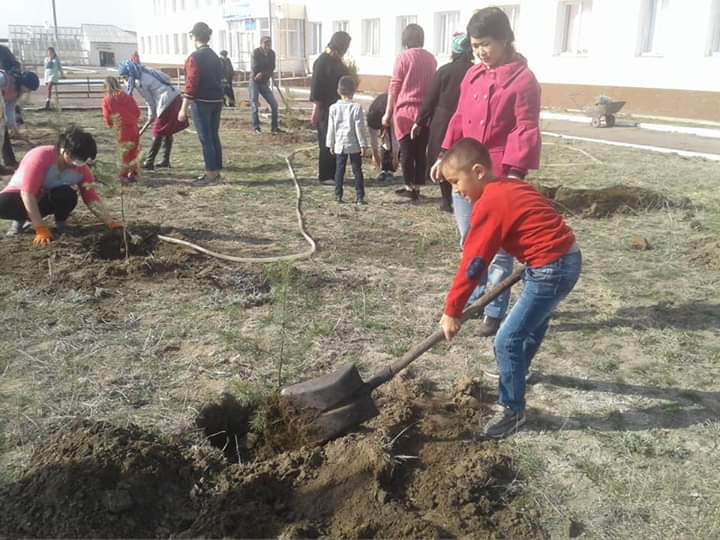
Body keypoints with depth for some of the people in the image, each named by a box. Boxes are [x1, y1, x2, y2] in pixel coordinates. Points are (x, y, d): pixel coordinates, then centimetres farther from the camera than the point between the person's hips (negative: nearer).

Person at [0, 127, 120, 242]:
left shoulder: (81, 168, -17)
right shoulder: (40, 157, -33)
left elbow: (92, 198, -14)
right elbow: (27, 193, -35)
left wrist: (111, 224, -26)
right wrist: (41, 229, -38)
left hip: (47, 198, 3)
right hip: (21, 195, -2)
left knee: (68, 196, -33)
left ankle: (60, 224, -4)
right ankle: (23, 219, -5)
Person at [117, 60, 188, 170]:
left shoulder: (139, 82, -11)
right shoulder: (146, 71, 14)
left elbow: (150, 101, -4)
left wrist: (151, 116, 11)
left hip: (167, 102, -8)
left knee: (158, 134, -2)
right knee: (167, 132, 15)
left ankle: (149, 163, 4)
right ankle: (166, 161, 21)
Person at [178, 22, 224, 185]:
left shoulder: (195, 57, -12)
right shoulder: (215, 56, 13)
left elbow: (191, 84, -17)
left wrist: (183, 109, -16)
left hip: (202, 102, -8)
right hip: (217, 101, 8)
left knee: (205, 139, -3)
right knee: (214, 137, 12)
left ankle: (211, 174, -1)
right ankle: (216, 171, 16)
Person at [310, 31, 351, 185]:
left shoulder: (337, 61, 13)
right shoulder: (322, 61, -11)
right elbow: (316, 87, -14)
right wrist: (315, 111, -17)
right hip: (326, 109, -8)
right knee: (327, 143, -3)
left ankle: (333, 174, 18)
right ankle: (324, 176, 5)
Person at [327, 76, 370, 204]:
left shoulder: (333, 108, 0)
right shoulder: (356, 107, -10)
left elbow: (331, 128, 4)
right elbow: (360, 127, -9)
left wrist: (331, 144, 12)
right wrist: (363, 144, -4)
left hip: (339, 145, 3)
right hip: (354, 145, -2)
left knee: (339, 170, 10)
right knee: (357, 171, 4)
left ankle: (338, 195, 10)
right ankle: (360, 196, 3)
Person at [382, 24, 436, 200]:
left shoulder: (403, 57, -4)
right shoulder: (431, 59, 8)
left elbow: (394, 87, -4)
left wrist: (388, 112, -1)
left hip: (405, 110, -4)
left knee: (406, 151, 1)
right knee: (421, 151, 7)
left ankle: (409, 187, 1)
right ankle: (417, 187, 11)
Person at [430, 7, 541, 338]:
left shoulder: (523, 79, -9)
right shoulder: (472, 75, 12)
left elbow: (526, 130, -14)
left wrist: (515, 172, -22)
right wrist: (446, 156, 14)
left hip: (499, 178, -7)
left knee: (498, 248, 3)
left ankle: (494, 312, 14)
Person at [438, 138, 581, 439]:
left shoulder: (489, 205, -18)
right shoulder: (509, 186, 9)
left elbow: (473, 264, -17)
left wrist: (451, 311, -10)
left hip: (552, 271, -11)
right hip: (565, 259, 11)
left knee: (508, 341, -6)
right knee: (533, 323, 31)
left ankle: (512, 409, 9)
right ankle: (516, 373, 54)